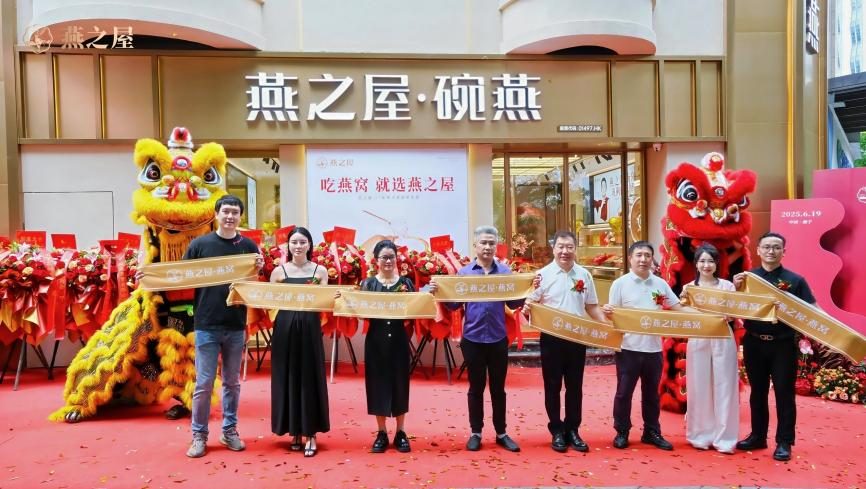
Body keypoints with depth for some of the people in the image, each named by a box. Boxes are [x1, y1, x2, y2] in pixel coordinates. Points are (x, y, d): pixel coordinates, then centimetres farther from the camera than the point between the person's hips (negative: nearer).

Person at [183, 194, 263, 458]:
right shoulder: (200, 244, -1)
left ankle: (229, 431, 25)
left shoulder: (248, 246, 2)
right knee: (204, 383, 3)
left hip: (236, 326, 2)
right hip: (206, 325, -1)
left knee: (232, 382, 12)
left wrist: (258, 269, -16)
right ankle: (199, 435, 17)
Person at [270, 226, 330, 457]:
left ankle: (310, 434, 9)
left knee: (309, 378, 2)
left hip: (310, 329, -1)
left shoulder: (320, 271, 4)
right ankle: (295, 431, 18)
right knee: (287, 378, 5)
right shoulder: (279, 271, 5)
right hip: (285, 329, 1)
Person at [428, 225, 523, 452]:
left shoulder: (505, 271, 2)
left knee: (498, 388, 11)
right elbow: (454, 304, 2)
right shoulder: (464, 272, 1)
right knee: (476, 387, 10)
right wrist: (438, 292, -14)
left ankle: (501, 433, 24)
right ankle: (476, 433, 22)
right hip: (472, 339, -1)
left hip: (498, 339, 1)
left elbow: (513, 303, 2)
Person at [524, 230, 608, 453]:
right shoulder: (543, 274, -3)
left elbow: (592, 307, 12)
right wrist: (527, 309, -26)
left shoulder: (584, 275, 6)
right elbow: (531, 305, -3)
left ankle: (572, 430, 21)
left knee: (575, 386, 9)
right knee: (553, 386, 5)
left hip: (578, 338, 3)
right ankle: (556, 431, 17)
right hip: (552, 338, -3)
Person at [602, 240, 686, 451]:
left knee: (651, 393, 14)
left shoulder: (660, 284, 7)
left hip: (653, 348, 3)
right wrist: (607, 312, -25)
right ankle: (621, 432, 18)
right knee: (624, 392, 4)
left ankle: (652, 432, 27)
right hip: (628, 348, -3)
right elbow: (613, 315, -2)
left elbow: (678, 309, 10)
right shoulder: (620, 284, -3)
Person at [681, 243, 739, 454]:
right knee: (699, 388, 6)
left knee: (723, 388, 3)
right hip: (697, 340, 1)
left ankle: (723, 437, 13)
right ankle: (701, 435, 18)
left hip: (722, 340, -1)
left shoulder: (727, 286, 3)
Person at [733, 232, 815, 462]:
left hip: (783, 345, -2)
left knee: (784, 393, 3)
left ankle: (784, 442, 15)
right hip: (754, 343, 2)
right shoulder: (747, 278, 4)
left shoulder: (795, 280, 0)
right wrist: (736, 289, -15)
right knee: (757, 392, 13)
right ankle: (758, 436, 26)